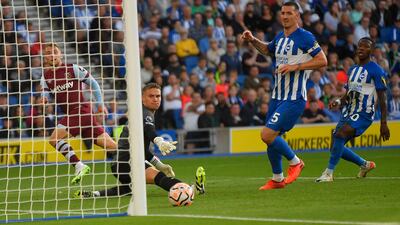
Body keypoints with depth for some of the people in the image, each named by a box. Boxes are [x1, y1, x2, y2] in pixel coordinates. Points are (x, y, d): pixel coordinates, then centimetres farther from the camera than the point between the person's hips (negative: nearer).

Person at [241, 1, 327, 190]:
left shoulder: (305, 37, -11)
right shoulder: (279, 38, 13)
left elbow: (322, 61, -14)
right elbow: (267, 49, 34)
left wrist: (296, 66, -20)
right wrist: (252, 40, 16)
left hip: (294, 99, -8)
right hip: (277, 96, 8)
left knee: (267, 135, -17)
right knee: (272, 138, 10)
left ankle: (295, 162, 4)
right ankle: (277, 179, 26)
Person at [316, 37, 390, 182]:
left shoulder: (376, 70, -7)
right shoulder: (352, 70, 17)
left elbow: (382, 98, -9)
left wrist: (383, 123, -13)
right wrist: (339, 102, 2)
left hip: (363, 114, -8)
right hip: (348, 113, 8)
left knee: (340, 134, -29)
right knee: (336, 147, 5)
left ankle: (329, 173, -25)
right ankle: (365, 165, 28)